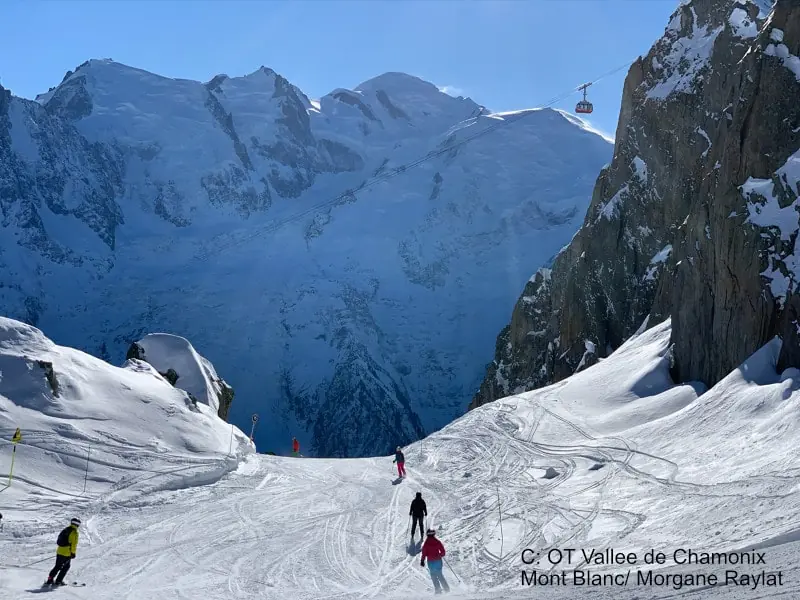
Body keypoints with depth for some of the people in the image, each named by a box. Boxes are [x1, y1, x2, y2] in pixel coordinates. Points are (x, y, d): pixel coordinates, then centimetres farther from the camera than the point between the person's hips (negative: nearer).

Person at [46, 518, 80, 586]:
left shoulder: (65, 530, 13)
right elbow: (74, 543, -16)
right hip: (67, 553, -7)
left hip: (59, 551, 7)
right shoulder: (74, 532, -10)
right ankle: (58, 581, 6)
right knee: (66, 567, 8)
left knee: (57, 566, 16)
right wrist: (73, 553, -12)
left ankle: (50, 580, 12)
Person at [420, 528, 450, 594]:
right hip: (438, 561, 2)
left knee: (434, 576, 9)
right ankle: (446, 588, 12)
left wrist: (422, 561, 0)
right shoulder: (437, 542, -3)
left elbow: (424, 553, -7)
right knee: (440, 574, 16)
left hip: (431, 561, -2)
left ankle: (438, 589, 2)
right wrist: (441, 555, 19)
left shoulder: (426, 543, -6)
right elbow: (442, 551, -1)